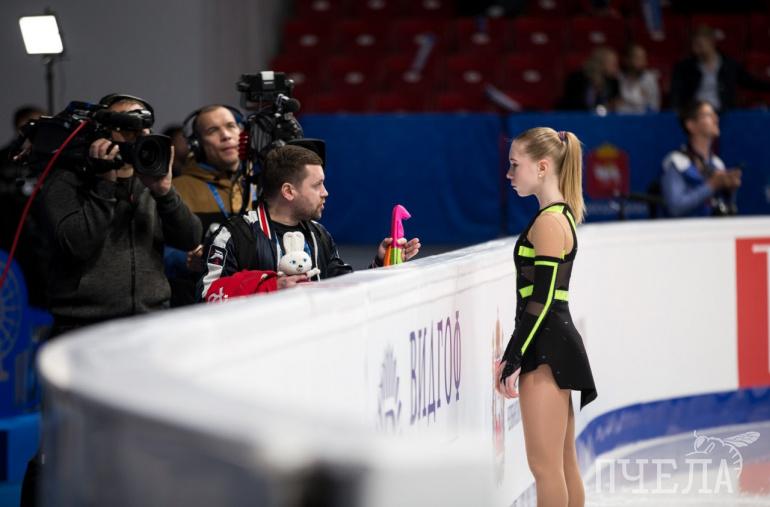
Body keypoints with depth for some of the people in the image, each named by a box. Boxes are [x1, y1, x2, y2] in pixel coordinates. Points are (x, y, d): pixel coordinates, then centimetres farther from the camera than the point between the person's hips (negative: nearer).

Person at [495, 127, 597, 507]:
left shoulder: (548, 221, -14)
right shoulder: (562, 215, 15)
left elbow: (542, 300, -19)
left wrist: (513, 360, -16)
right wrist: (512, 356, 19)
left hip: (545, 350, -10)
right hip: (553, 346, 10)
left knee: (545, 465, -6)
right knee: (564, 465, 13)